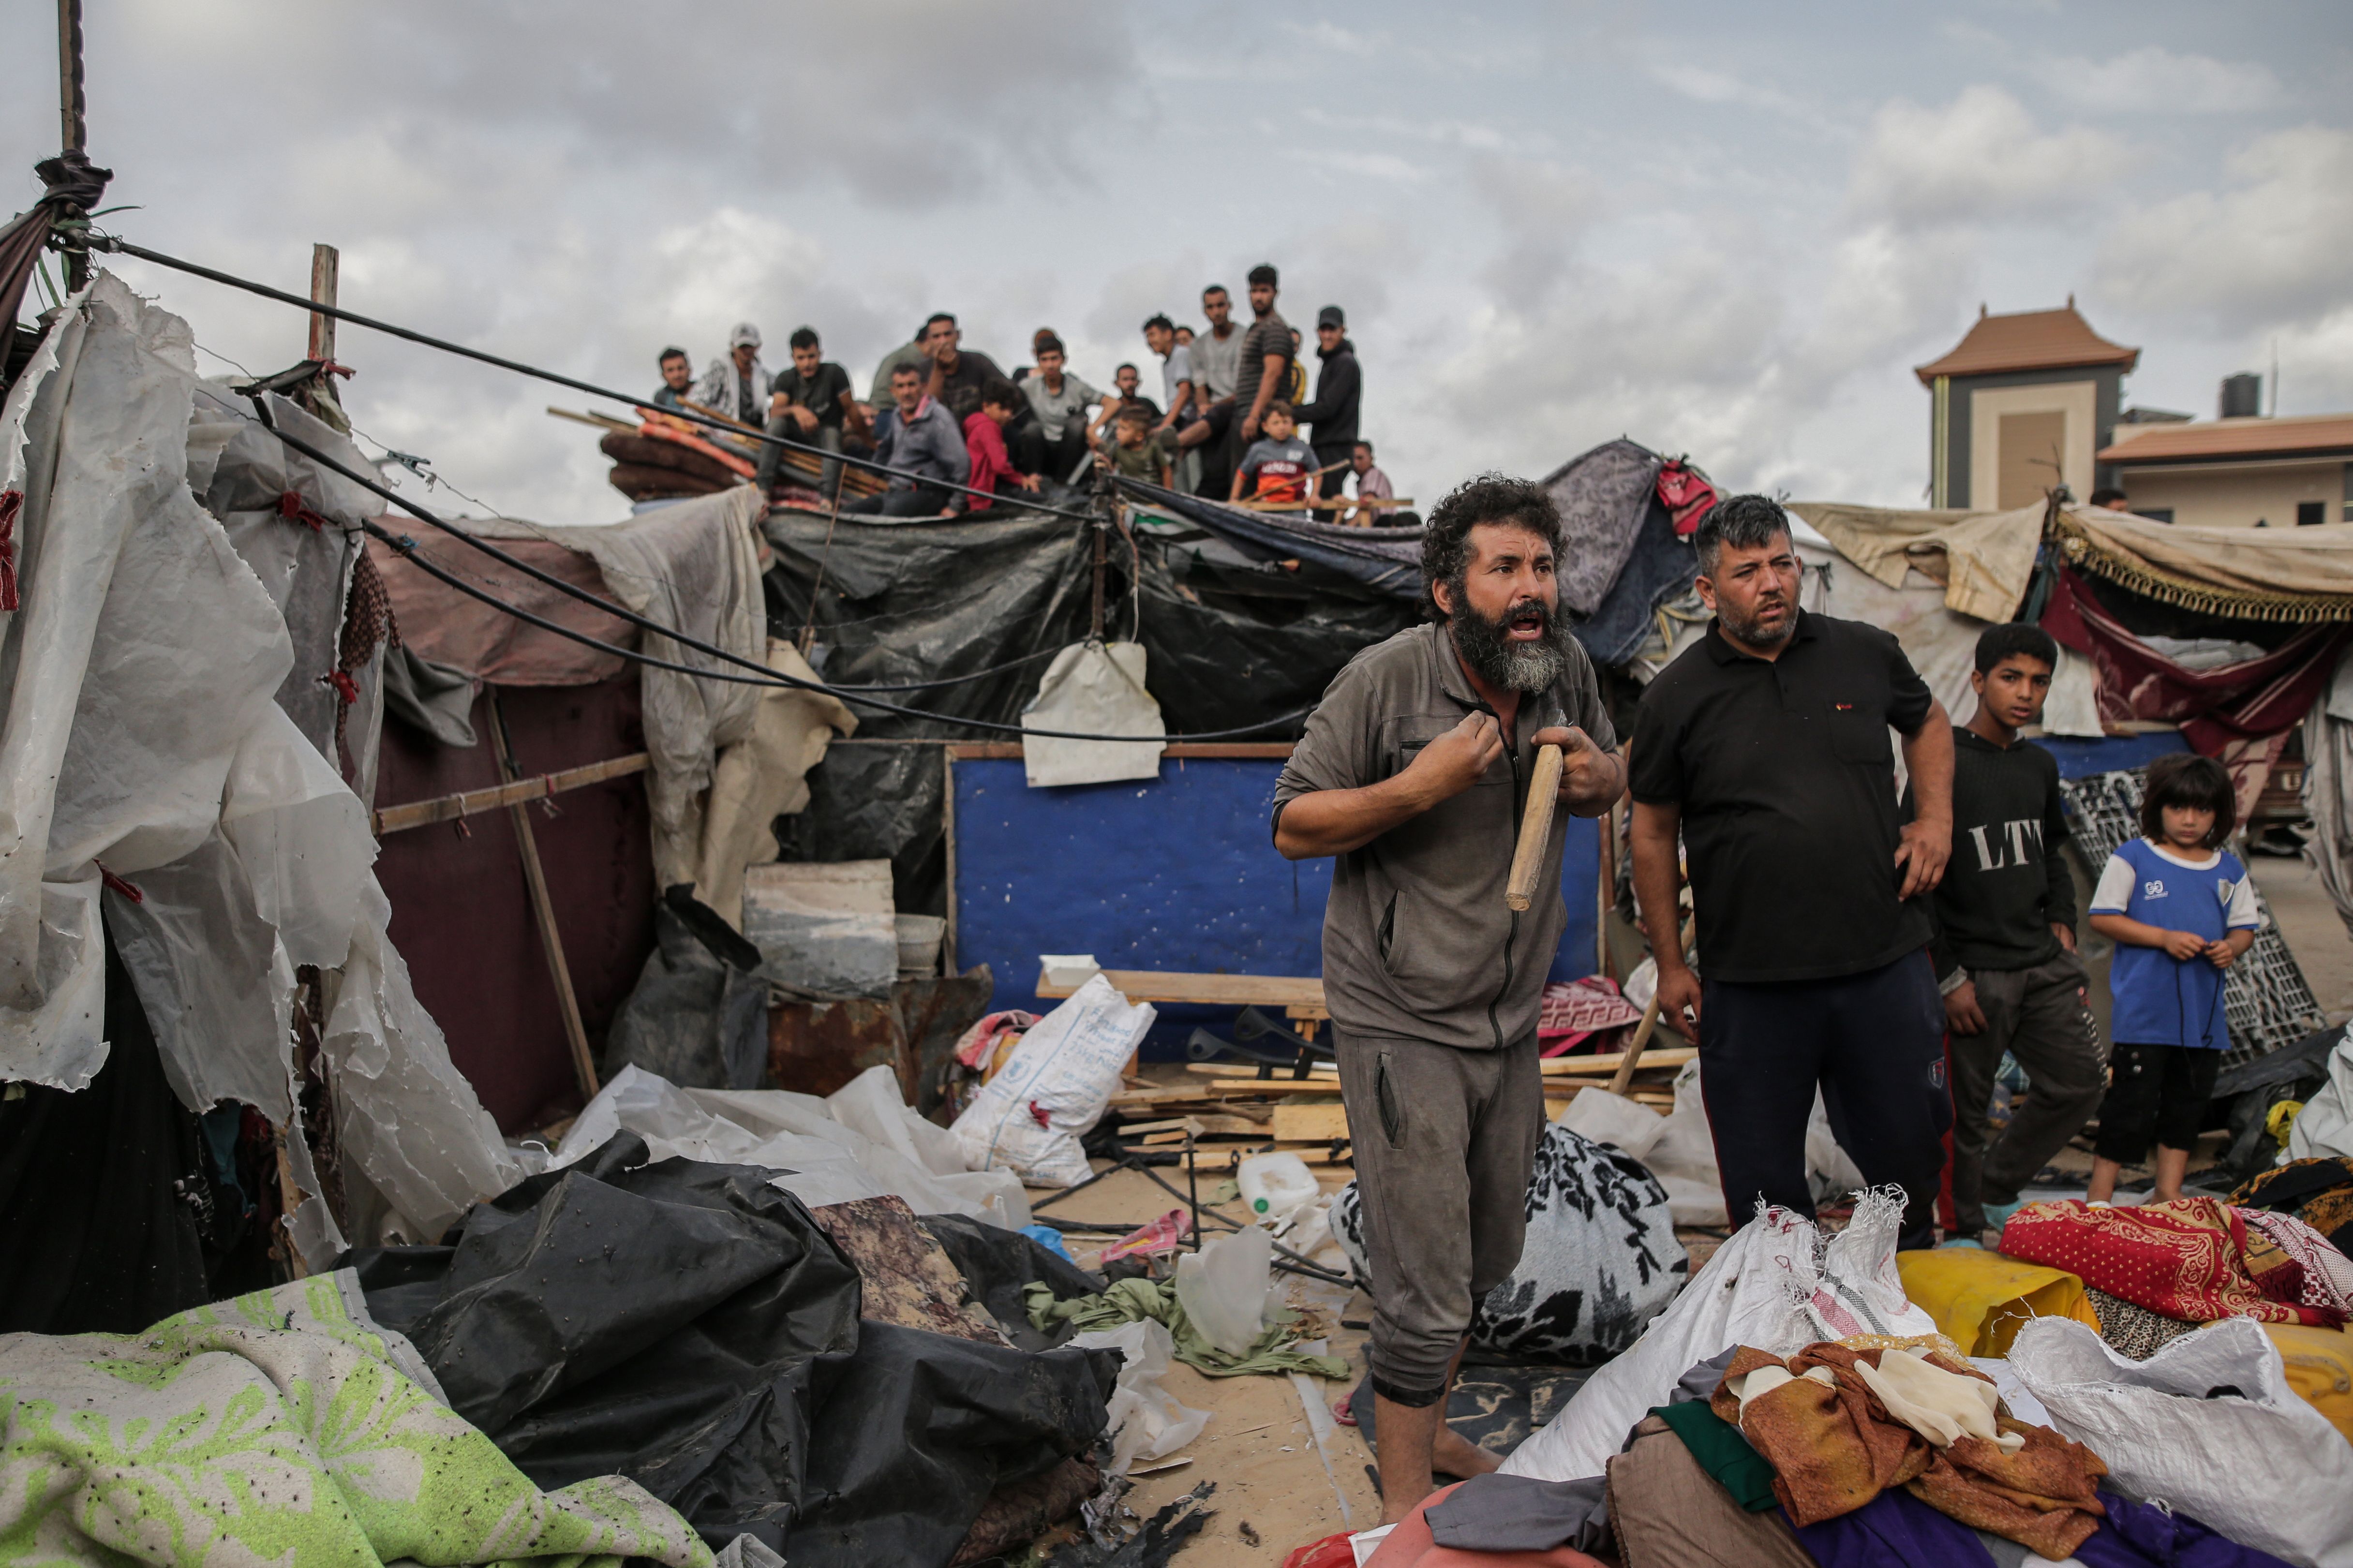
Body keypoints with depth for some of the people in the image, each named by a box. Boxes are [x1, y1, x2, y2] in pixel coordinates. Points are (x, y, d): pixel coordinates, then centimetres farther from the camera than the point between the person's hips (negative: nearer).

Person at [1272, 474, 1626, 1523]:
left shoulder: (1567, 668, 0)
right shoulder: (1385, 680, -16)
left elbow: (1610, 786, 16)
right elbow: (1293, 827, -12)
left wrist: (1597, 777, -9)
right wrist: (1418, 786, -26)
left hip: (1510, 1022, 7)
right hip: (1402, 1025, -6)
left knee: (1488, 1259, 20)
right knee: (1426, 1288, -3)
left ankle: (1429, 1432, 43)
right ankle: (1406, 1504, 18)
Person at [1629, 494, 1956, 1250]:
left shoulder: (1866, 654, 4)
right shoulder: (1676, 697, -3)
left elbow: (1927, 722, 25)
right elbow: (1653, 833, 4)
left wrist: (1935, 818, 9)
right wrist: (1670, 967, 3)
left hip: (1885, 966, 2)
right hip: (1749, 988, -2)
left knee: (1910, 1155, 16)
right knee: (1765, 1189, 8)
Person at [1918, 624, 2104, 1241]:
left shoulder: (2040, 765, 12)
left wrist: (2061, 924, 10)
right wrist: (1948, 977, -14)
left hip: (2042, 964, 7)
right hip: (1974, 972, -7)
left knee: (2079, 1083, 10)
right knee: (1966, 1110, 1)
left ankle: (1997, 1189, 27)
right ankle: (1965, 1229, 17)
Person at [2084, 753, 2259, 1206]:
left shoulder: (2229, 871, 9)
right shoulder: (2133, 857, -4)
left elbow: (2245, 927, 15)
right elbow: (2102, 917, -6)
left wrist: (2232, 948, -8)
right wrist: (2164, 938, -15)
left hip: (2204, 1016, 5)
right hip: (2143, 1014, -5)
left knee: (2188, 1105, 13)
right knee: (2132, 1105, -4)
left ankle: (2168, 1194, 26)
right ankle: (2099, 1198, 5)